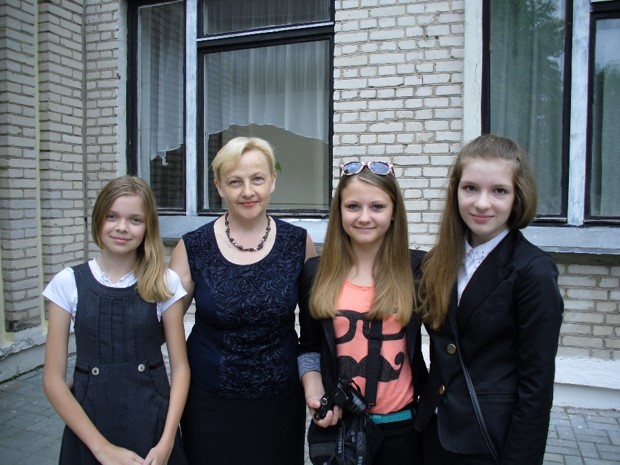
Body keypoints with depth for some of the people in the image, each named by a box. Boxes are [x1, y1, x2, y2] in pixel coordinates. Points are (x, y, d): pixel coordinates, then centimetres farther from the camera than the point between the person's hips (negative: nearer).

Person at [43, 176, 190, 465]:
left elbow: (180, 367, -2)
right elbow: (53, 379, -5)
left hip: (153, 425, 0)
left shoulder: (164, 283, -5)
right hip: (89, 428, 0)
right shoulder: (68, 283, -6)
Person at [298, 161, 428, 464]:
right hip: (338, 423, 1)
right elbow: (310, 346, 7)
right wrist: (314, 391, -7)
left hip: (402, 424, -1)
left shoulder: (418, 268, -6)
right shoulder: (316, 272, -2)